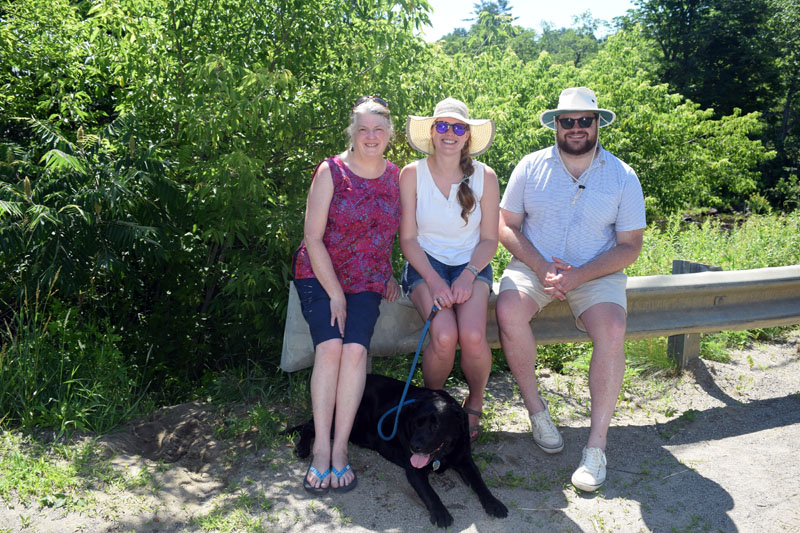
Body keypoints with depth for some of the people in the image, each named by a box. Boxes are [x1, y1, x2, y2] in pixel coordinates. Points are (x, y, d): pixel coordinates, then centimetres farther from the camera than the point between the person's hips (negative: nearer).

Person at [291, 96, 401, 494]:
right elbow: (313, 237, -8)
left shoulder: (397, 177, 6)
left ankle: (340, 449, -14)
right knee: (329, 347, -24)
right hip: (320, 275, -2)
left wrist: (389, 274, 11)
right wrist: (335, 295, -13)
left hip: (368, 281, 2)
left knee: (355, 349, -22)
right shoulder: (331, 171, -5)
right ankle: (320, 448, -15)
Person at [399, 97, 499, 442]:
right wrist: (434, 281, -17)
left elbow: (489, 239, 3)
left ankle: (475, 403, 6)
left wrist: (467, 275, -14)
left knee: (473, 336, -28)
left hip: (471, 265, 1)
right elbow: (408, 238, -3)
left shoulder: (484, 177, 0)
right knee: (444, 335, -30)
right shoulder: (412, 175, -3)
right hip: (425, 264, -1)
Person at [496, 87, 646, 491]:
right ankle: (535, 408, -10)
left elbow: (629, 246, -2)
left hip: (596, 272, 0)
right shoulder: (532, 166, 3)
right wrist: (541, 267, -15)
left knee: (612, 330, -30)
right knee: (509, 309, -31)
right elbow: (507, 226, 2)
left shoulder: (622, 177, 0)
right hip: (533, 264, 1)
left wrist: (578, 275, -18)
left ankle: (596, 445, -18)